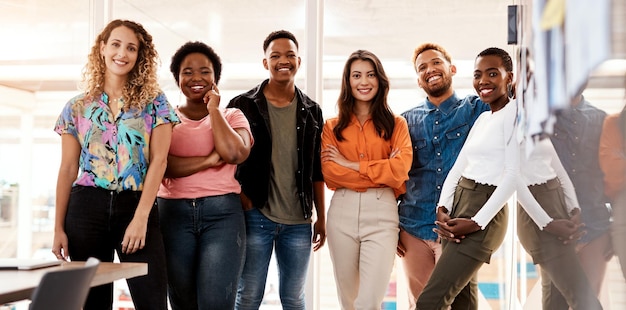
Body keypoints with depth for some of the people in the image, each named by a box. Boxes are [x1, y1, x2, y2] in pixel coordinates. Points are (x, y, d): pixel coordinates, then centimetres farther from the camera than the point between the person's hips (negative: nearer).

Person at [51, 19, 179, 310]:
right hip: (87, 207, 2)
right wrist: (59, 228, 3)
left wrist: (141, 217, -13)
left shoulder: (154, 102, 4)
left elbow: (158, 160, -4)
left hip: (137, 206, -2)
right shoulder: (77, 107, 9)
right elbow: (68, 169, 8)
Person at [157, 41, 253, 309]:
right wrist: (209, 160, -12)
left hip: (222, 213, -1)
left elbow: (234, 154, -12)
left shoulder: (232, 116, 9)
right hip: (173, 214, 1)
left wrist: (213, 109, -3)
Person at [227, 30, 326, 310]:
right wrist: (243, 202, -8)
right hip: (255, 217, -3)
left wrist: (321, 217, 9)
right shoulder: (243, 105, 0)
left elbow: (317, 170, 11)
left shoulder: (311, 111, 9)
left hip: (298, 222, 3)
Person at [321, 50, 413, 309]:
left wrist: (351, 165, -7)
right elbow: (330, 173, -3)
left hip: (382, 211, -2)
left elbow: (400, 169, -7)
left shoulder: (396, 124, 8)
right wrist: (381, 173, -8)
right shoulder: (332, 127, 11)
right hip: (342, 211, 2)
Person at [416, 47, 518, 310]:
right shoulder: (482, 118, 17)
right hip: (456, 209, 8)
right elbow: (458, 167, 12)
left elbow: (513, 175, -16)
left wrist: (477, 222, -19)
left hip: (483, 217, -8)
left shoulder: (514, 114, -8)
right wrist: (442, 209, -3)